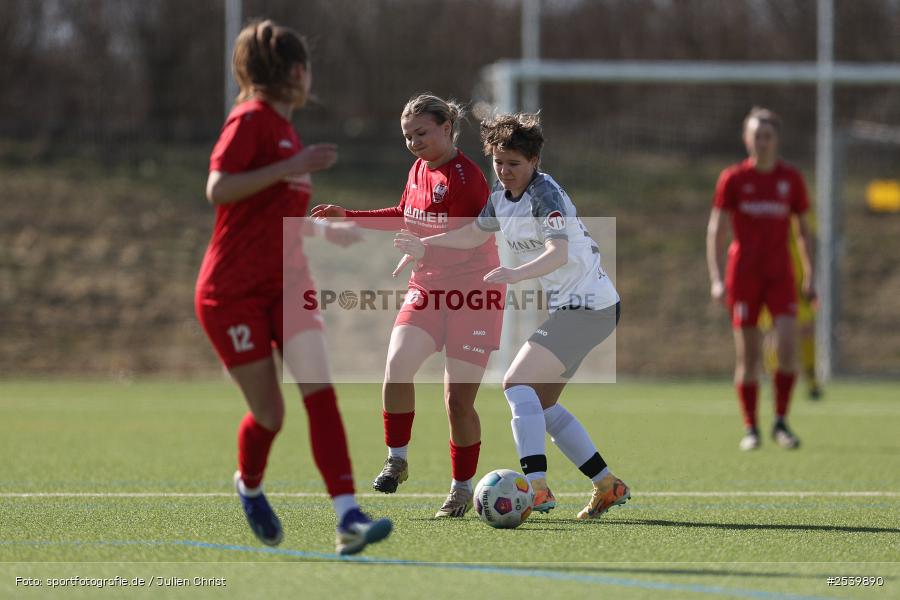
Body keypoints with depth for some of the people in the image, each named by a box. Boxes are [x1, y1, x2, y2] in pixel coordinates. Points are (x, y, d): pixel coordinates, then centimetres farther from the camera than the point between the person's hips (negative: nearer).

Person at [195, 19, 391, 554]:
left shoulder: (285, 130, 16)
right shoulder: (251, 119, -10)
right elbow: (218, 189, -24)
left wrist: (329, 231, 35)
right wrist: (290, 167, -27)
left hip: (287, 285, 7)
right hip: (234, 291, -7)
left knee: (321, 393, -13)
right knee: (270, 414, -2)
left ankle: (349, 518, -22)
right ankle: (250, 486, 32)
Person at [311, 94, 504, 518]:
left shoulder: (466, 178, -16)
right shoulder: (419, 170, 8)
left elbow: (469, 242, -20)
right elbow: (405, 217, 26)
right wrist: (348, 217, 24)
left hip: (473, 293, -6)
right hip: (427, 288, 6)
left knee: (458, 399, -4)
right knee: (397, 364, -19)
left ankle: (462, 488, 14)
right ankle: (397, 459, -4)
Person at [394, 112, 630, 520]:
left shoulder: (545, 193, -19)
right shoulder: (502, 196, 8)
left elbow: (559, 253, -34)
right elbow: (476, 234, 26)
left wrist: (515, 275, -48)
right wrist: (425, 246, 19)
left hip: (589, 306, -10)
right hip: (565, 306, 10)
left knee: (517, 383, -19)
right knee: (542, 403, 12)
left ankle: (536, 488, -29)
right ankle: (608, 485, 17)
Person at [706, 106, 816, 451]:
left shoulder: (791, 179, 6)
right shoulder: (733, 179, 0)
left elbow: (802, 230, 14)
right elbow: (715, 229, -1)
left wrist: (809, 278, 10)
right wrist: (717, 279, -11)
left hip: (780, 274, 1)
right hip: (743, 276, -1)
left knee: (787, 348, -14)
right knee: (747, 355, -1)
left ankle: (781, 423, -2)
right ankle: (750, 429, 10)